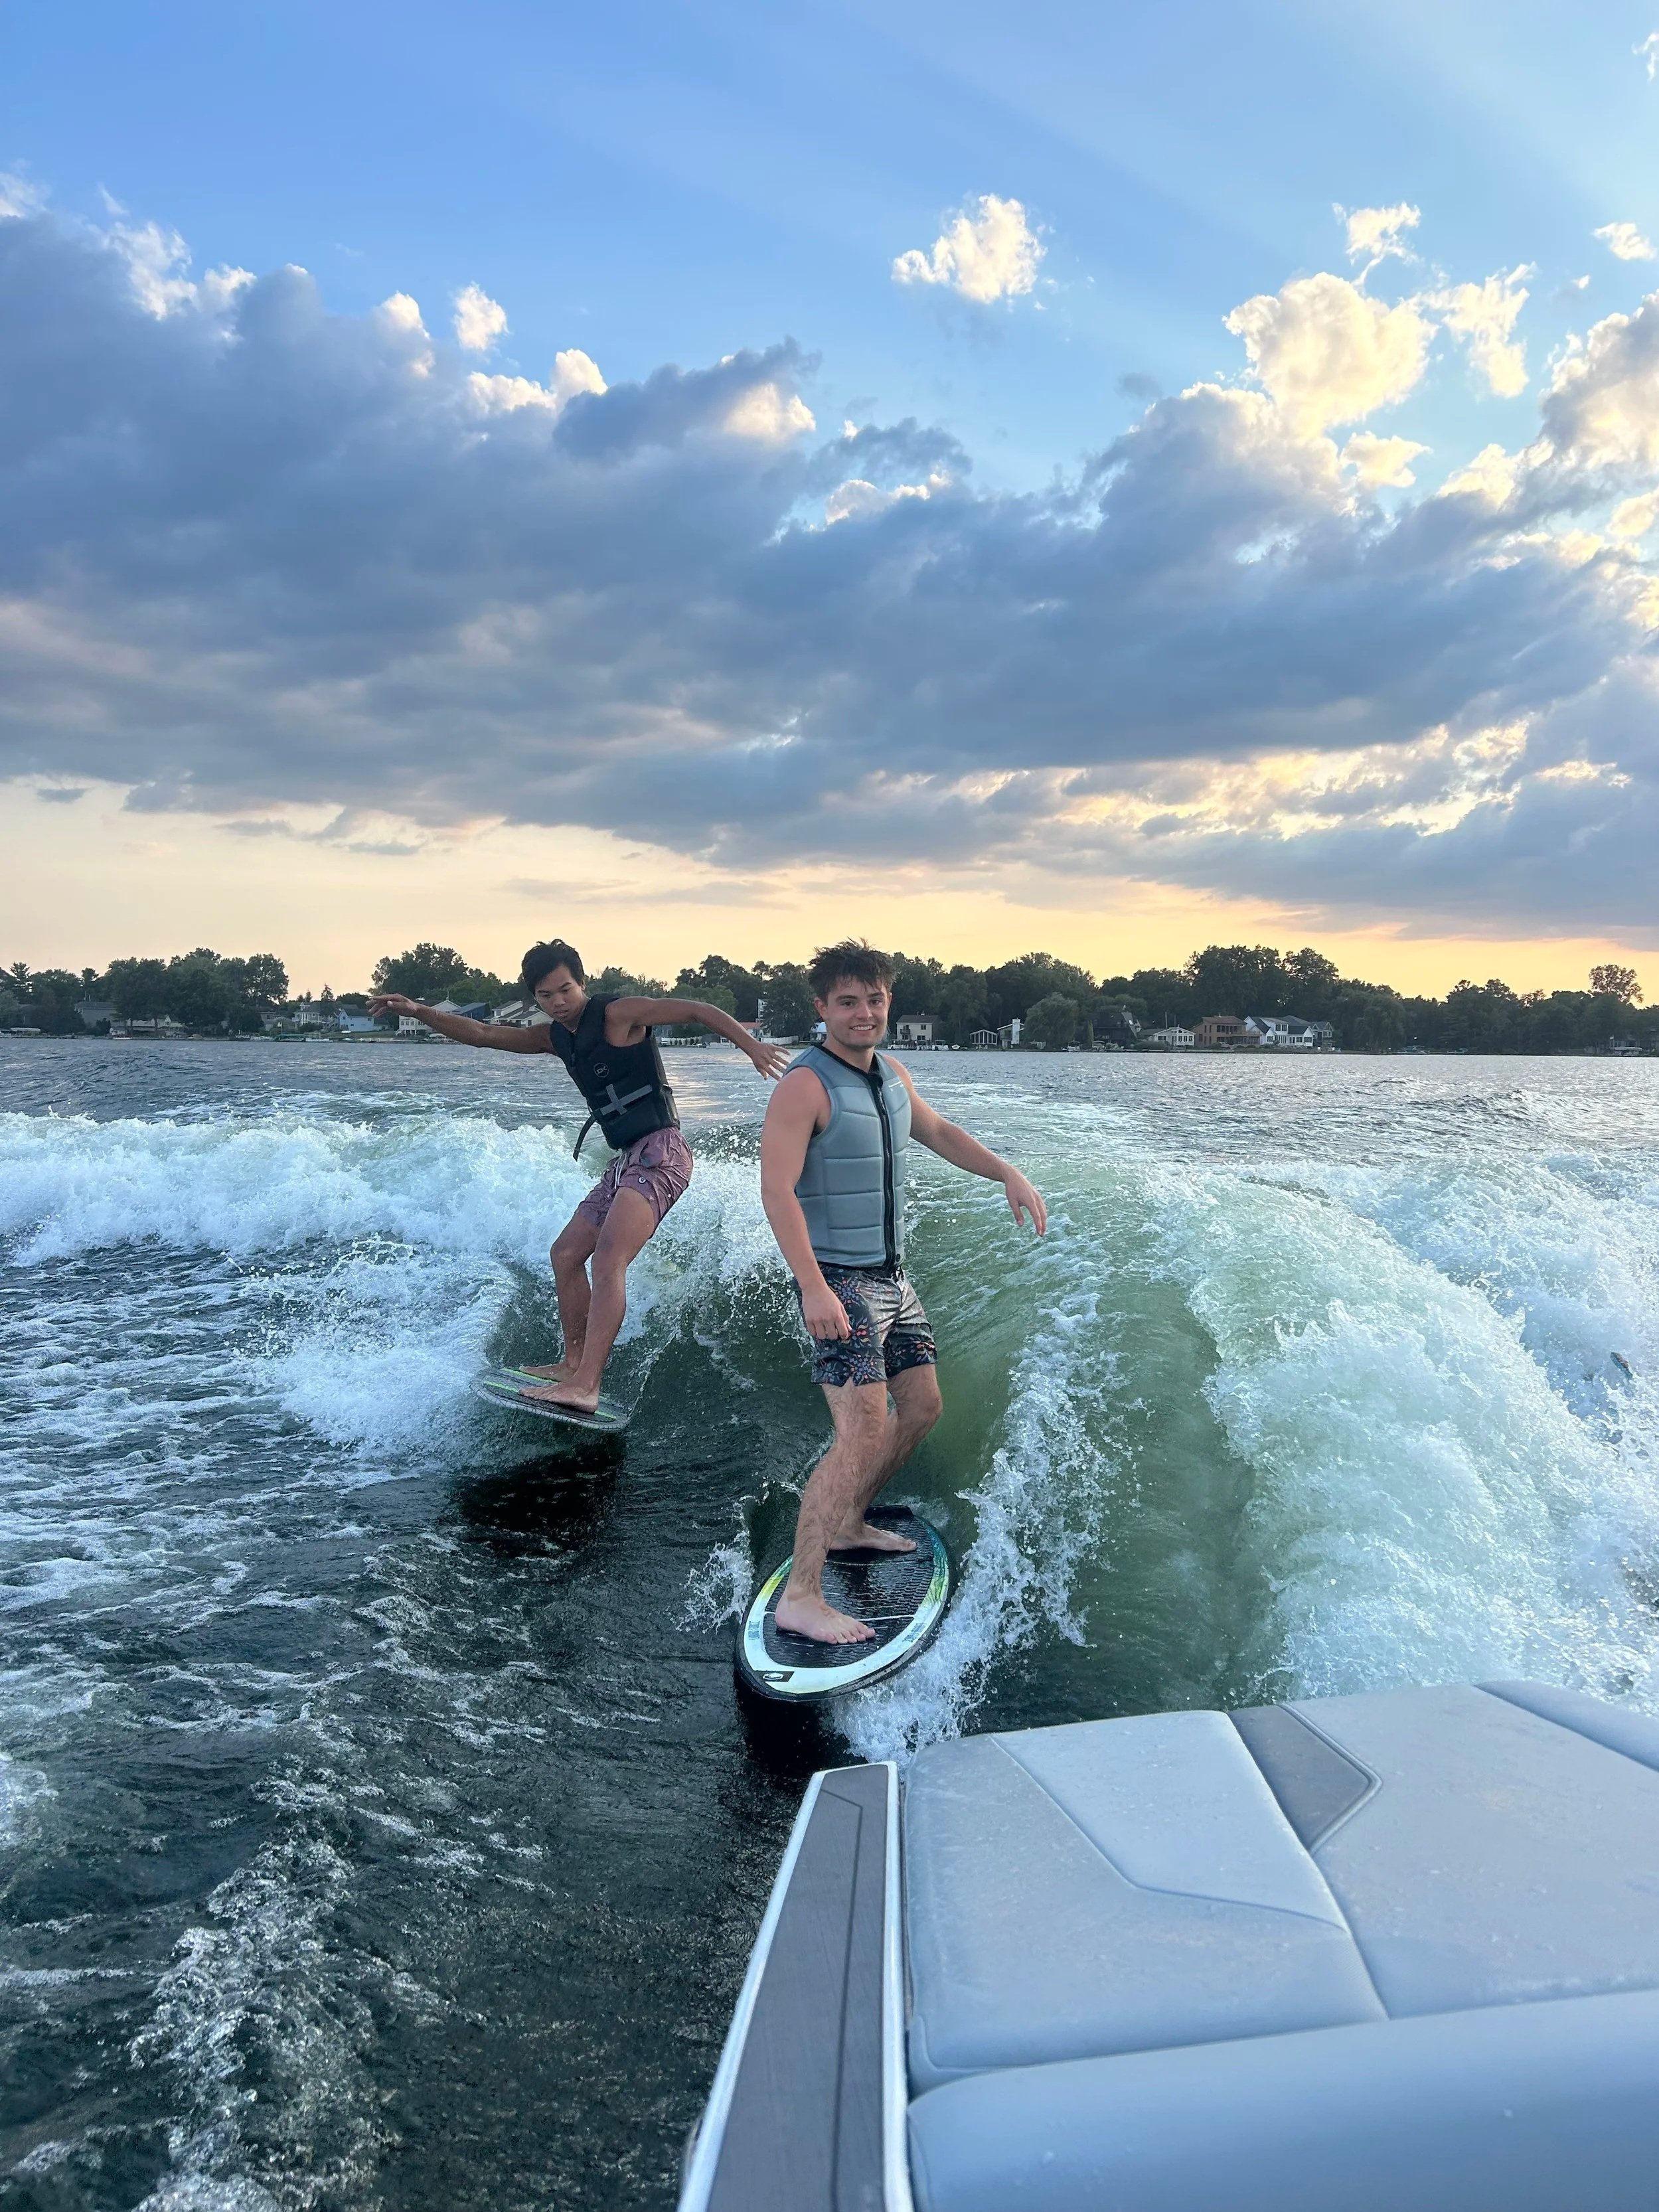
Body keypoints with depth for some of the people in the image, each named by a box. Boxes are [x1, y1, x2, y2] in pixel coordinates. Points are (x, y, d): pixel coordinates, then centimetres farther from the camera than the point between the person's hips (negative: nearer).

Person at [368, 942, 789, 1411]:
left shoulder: (618, 1013, -6)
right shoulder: (556, 1038, 17)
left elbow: (698, 1010, -12)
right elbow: (481, 1034, 20)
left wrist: (751, 1046, -24)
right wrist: (418, 1011, 11)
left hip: (659, 1151, -10)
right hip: (625, 1161, 10)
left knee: (608, 1261, -22)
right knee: (566, 1254, 15)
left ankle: (585, 1388, -28)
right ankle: (574, 1365, 24)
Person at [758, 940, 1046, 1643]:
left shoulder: (890, 1075, 9)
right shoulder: (806, 1085, -17)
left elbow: (938, 1133, 26)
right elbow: (777, 1190, -24)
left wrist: (1007, 1173, 14)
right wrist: (814, 1288, -32)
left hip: (891, 1276, 9)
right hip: (838, 1282, -9)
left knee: (922, 1407, 17)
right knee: (864, 1434, -16)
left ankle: (847, 1524, 35)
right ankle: (800, 1597, -10)